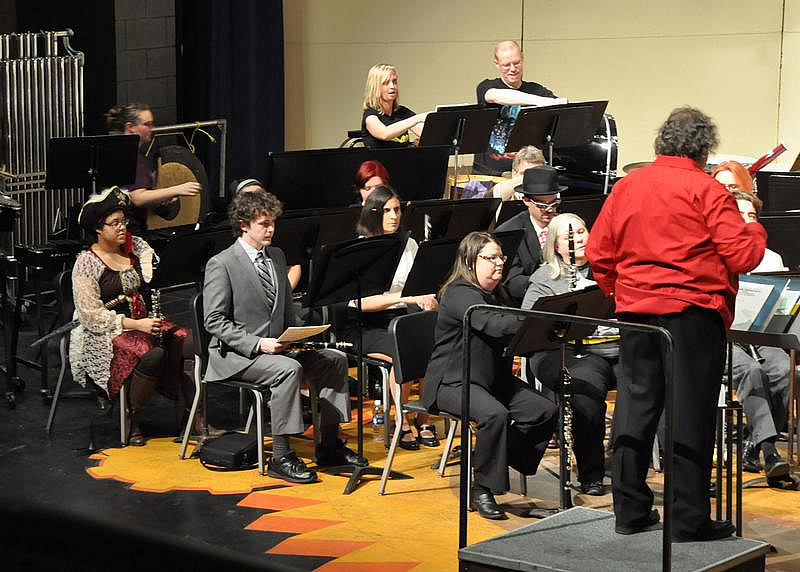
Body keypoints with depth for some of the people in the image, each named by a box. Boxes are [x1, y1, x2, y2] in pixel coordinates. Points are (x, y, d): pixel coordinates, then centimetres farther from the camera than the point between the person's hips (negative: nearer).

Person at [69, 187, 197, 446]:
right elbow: (91, 315, -12)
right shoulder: (86, 263, -6)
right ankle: (131, 421, -15)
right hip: (106, 334, -6)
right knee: (154, 354, -34)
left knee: (190, 342, -20)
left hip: (145, 322, 6)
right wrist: (136, 325, -20)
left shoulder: (136, 247, 10)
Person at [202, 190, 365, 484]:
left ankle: (329, 444, 1)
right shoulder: (221, 264, -11)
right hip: (235, 355, -8)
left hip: (276, 346, 8)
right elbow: (215, 321, -15)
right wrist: (257, 343, -24)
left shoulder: (276, 256, 13)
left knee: (335, 358, -7)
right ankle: (281, 457, -27)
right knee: (288, 369, -33)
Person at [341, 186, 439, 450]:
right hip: (365, 325, -5)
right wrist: (404, 297, -29)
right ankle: (403, 422, -16)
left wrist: (426, 300, -12)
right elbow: (362, 302, -19)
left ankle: (423, 418, -10)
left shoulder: (409, 244, 10)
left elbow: (419, 286, 12)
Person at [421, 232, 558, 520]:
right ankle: (481, 490, -19)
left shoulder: (494, 294, 17)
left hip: (493, 378, 9)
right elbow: (493, 325, -32)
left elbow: (511, 333, 15)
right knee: (495, 414, -35)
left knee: (546, 411, -8)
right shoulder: (459, 294, -15)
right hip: (453, 382, -9)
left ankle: (500, 460, 5)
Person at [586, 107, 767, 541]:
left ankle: (630, 511, 17)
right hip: (692, 310, -5)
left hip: (635, 308, 5)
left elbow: (598, 252, 9)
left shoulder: (626, 186, 7)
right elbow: (741, 256, -11)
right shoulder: (707, 191, -9)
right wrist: (756, 229, 8)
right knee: (691, 412, 0)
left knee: (635, 406, 11)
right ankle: (689, 518, 4)